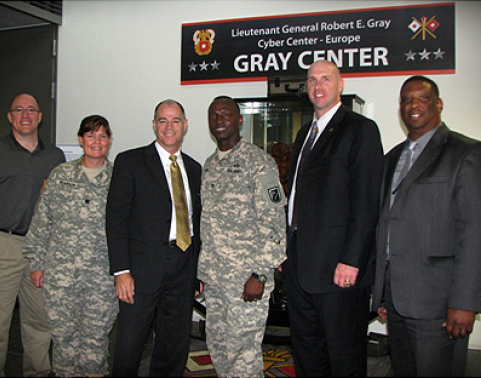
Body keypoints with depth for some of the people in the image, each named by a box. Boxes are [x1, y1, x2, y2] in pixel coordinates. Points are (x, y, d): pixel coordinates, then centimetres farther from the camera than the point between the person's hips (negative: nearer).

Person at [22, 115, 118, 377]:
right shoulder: (60, 175, 5)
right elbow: (41, 222, 7)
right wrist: (37, 262, 6)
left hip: (103, 275, 0)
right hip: (61, 271, 1)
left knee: (96, 335, 6)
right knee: (63, 334, 7)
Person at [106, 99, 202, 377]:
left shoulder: (194, 168, 14)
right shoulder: (130, 162, 1)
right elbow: (116, 218, -5)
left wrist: (197, 272, 11)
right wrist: (121, 271, -13)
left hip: (183, 269, 4)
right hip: (144, 268, -4)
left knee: (176, 347, 11)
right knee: (130, 345, 1)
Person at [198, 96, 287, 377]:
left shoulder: (259, 162, -8)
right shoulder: (209, 165, 14)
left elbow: (273, 222, -13)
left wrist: (259, 275, -18)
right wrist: (201, 270, 14)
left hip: (246, 279, -7)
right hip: (214, 278, 7)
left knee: (243, 351, 0)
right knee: (217, 346, 16)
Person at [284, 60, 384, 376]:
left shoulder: (360, 129, -7)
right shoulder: (305, 133, 18)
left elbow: (366, 202, -15)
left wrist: (351, 260, -20)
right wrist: (286, 247, 15)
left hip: (339, 267, -8)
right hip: (300, 266, 8)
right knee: (306, 350, 18)